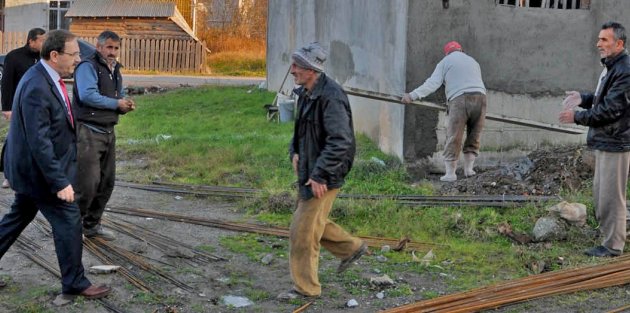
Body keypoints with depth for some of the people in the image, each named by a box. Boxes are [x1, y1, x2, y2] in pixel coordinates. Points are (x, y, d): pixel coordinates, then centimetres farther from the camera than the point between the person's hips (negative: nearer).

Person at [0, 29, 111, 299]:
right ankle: (75, 283, 13)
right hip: (39, 169, -10)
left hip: (31, 169, 10)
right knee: (68, 221, 0)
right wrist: (59, 182, -27)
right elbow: (39, 142, -29)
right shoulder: (36, 88, -27)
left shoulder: (48, 79, 4)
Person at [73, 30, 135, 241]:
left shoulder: (115, 70, 18)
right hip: (89, 131, -9)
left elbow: (119, 97, 25)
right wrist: (116, 103, -15)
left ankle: (92, 225, 22)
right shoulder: (88, 66, -10)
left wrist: (126, 105, 1)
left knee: (107, 182, 11)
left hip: (108, 132, 9)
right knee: (88, 182, -12)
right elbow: (87, 95, -23)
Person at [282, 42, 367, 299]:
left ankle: (305, 288, 11)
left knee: (303, 232, -2)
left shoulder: (330, 97, -23)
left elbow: (340, 141, -28)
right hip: (307, 171, 10)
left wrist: (320, 175, -26)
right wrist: (295, 152, 6)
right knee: (312, 222, 22)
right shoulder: (306, 93, 8)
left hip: (323, 176, -10)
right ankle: (352, 248, 37)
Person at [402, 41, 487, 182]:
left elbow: (432, 83, 1)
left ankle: (450, 172, -1)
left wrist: (412, 95, -2)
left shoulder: (445, 62, 14)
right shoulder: (473, 62, 30)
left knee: (454, 138, 0)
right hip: (480, 97, 4)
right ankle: (469, 168, 10)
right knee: (474, 136, 14)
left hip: (459, 100, -4)